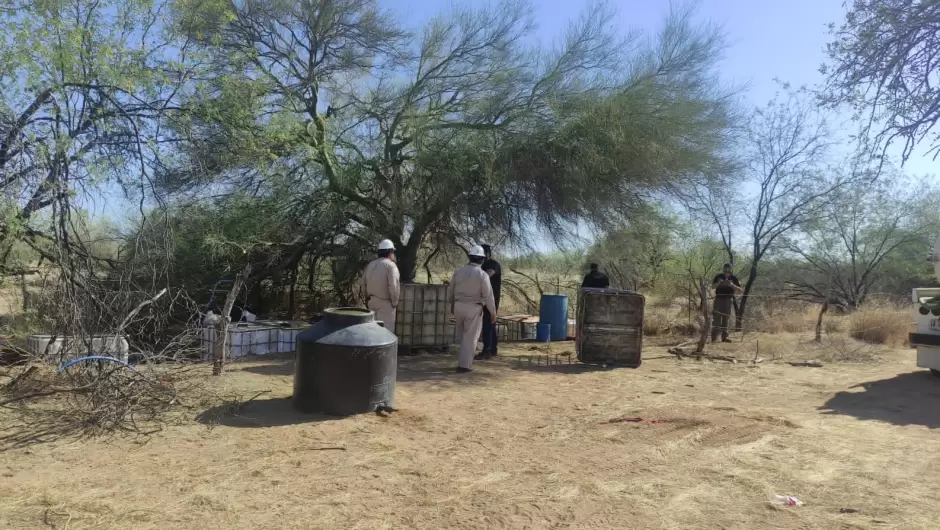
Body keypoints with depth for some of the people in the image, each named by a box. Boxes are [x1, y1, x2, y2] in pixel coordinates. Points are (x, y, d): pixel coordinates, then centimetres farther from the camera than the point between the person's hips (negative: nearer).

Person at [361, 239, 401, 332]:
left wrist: (367, 298, 20)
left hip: (371, 302, 7)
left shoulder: (370, 264, 9)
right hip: (385, 303, -7)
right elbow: (394, 286, -22)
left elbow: (364, 284, 13)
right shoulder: (390, 265, -14)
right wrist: (395, 302, -10)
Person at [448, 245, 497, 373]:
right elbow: (488, 296, -12)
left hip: (458, 306, 4)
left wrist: (452, 304, 25)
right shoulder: (482, 275, -13)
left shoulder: (458, 271, 0)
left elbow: (451, 290, 10)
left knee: (462, 335, 20)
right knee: (470, 337, 3)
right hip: (474, 309, -4)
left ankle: (464, 360, 29)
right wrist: (493, 313, -3)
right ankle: (464, 365, 2)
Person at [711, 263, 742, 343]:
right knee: (716, 318, -4)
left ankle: (724, 336, 9)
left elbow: (739, 290, -3)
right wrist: (718, 283, -18)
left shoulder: (734, 278, 0)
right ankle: (714, 337, -3)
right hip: (718, 299, -1)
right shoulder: (719, 276, 1)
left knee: (726, 319, 5)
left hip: (728, 300, 1)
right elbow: (712, 287, 1)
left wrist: (732, 285, -19)